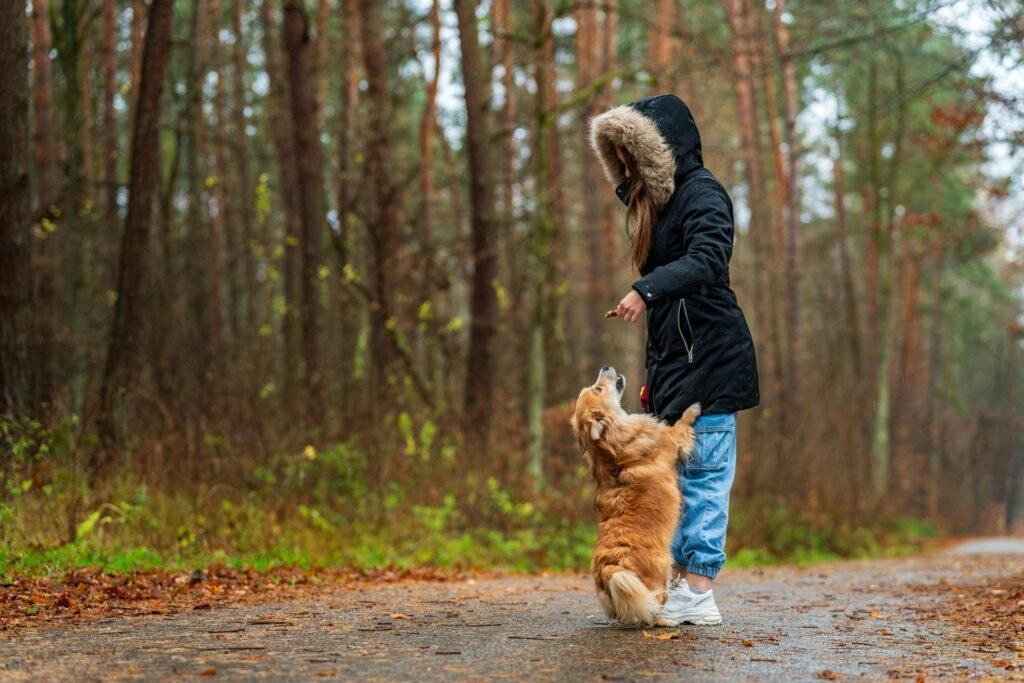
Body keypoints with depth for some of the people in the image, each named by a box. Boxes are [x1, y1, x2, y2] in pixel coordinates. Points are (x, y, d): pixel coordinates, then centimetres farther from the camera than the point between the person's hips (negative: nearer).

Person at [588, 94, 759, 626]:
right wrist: (654, 372, 18)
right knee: (676, 471, 9)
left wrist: (646, 290, -40)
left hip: (709, 357, -10)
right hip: (674, 359, 10)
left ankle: (699, 593, -7)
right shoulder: (655, 200, 20)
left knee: (703, 471, -8)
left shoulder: (701, 193, -8)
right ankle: (680, 583, 13)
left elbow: (707, 258, -27)